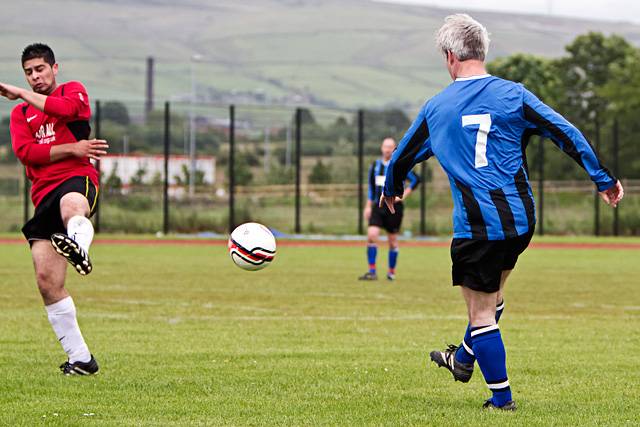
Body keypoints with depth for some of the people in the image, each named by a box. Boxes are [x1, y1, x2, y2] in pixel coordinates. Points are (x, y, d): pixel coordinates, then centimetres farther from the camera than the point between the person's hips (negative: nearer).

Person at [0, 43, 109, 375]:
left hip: (77, 179, -5)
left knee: (71, 205, -44)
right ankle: (80, 358, 3)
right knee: (47, 281, -5)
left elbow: (67, 108, -12)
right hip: (44, 196, 5)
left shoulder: (73, 90, 14)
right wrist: (72, 148, -8)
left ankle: (78, 247, -80)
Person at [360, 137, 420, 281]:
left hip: (394, 207, -3)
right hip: (378, 207, 3)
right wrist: (368, 206, 12)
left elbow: (416, 179, -3)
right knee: (371, 235, -14)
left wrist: (403, 195, -9)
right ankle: (372, 272, -12)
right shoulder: (375, 166, 10)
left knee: (392, 240, 5)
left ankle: (391, 272, 19)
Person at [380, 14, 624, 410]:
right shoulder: (512, 94, 1)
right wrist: (604, 180, 3)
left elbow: (402, 157, 17)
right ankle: (464, 358, 44)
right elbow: (567, 133, -4)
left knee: (481, 313, 6)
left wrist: (391, 189, 38)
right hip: (521, 220, 3)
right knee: (492, 296, 25)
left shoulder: (437, 107, 2)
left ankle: (502, 396, 7)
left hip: (477, 226, -3)